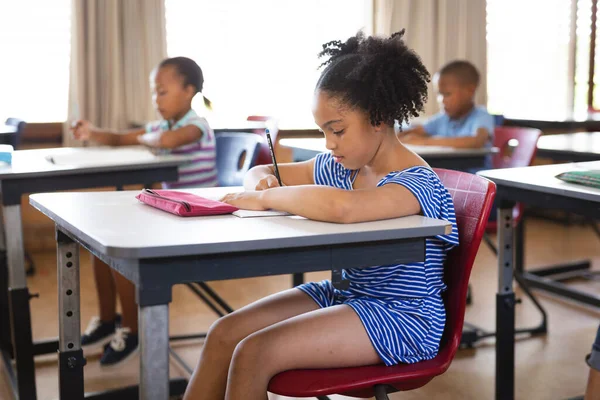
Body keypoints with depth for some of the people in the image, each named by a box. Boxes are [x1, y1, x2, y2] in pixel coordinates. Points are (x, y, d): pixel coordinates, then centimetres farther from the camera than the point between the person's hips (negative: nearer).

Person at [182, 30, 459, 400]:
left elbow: (342, 207, -44)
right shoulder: (340, 166, 5)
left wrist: (264, 199, -29)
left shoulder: (416, 184, -22)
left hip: (399, 317, -9)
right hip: (344, 296, 9)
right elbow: (261, 172, 18)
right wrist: (261, 183, -8)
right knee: (225, 333, -7)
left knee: (254, 353, -22)